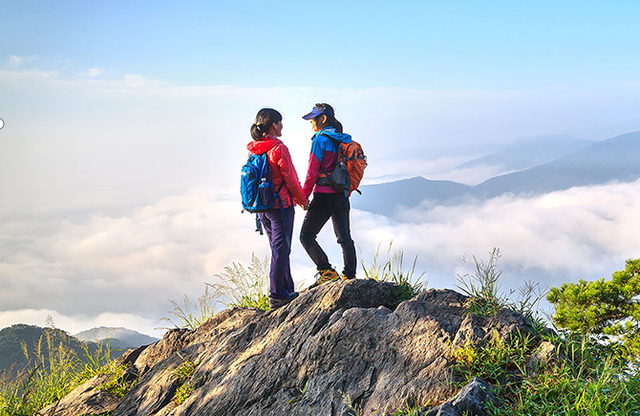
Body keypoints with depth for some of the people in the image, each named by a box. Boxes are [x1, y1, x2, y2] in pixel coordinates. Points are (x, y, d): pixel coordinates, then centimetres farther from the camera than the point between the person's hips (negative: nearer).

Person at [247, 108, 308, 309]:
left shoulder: (254, 149, 7)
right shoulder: (278, 148, -16)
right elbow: (290, 179, -14)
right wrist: (302, 200, 1)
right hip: (280, 205, -8)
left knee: (279, 249, 17)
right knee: (281, 250, -1)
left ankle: (287, 290, 25)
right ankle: (277, 296, 0)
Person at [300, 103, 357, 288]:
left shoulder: (320, 140, -11)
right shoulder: (344, 141, 11)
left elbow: (312, 173, -13)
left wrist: (303, 197, -6)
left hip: (324, 196, -8)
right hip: (342, 197, 8)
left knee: (306, 236, 1)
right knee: (345, 238, 15)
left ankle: (327, 272, -8)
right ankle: (350, 275, 15)